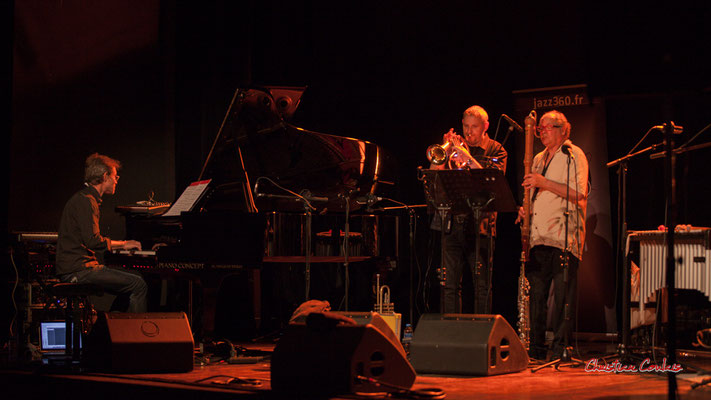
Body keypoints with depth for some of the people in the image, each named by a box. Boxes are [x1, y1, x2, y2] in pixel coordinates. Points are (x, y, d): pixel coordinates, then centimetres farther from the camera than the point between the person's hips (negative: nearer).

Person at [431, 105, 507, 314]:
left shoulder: (495, 150, 5)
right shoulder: (456, 146, 13)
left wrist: (466, 157, -18)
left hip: (480, 225, -3)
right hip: (452, 224, 3)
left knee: (482, 286, -1)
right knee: (450, 285, 4)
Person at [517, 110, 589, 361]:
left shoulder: (574, 155, 0)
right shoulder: (539, 159, 22)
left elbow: (578, 194, -11)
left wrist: (544, 183, -16)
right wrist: (525, 209, 9)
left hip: (564, 237, -7)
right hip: (538, 236, 7)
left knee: (562, 295, -7)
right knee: (535, 293, 5)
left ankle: (559, 349, -3)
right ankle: (536, 348, 10)